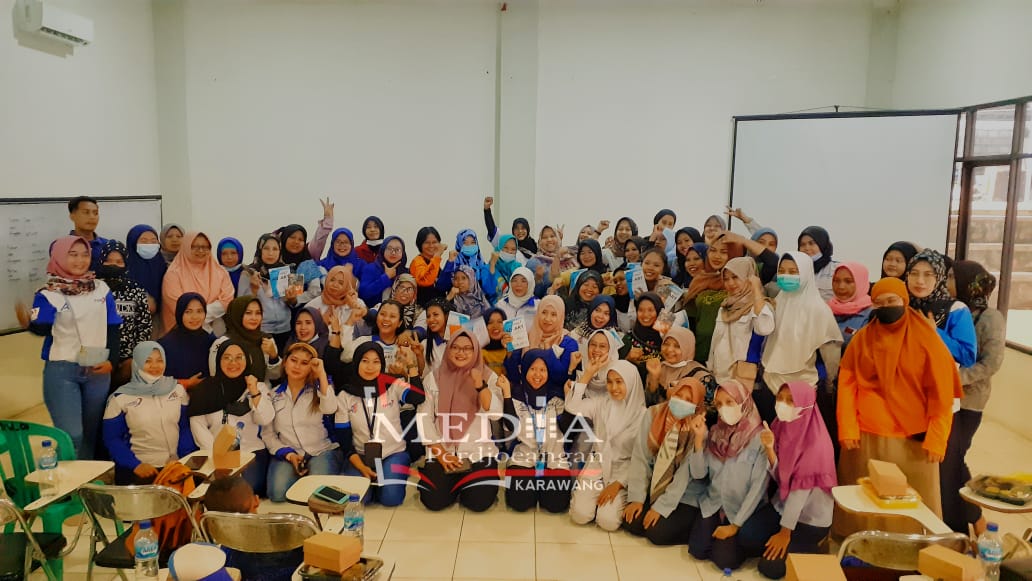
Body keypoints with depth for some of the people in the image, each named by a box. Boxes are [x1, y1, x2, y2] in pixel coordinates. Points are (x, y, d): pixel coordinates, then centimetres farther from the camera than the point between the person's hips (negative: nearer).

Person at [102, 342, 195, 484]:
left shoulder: (177, 390, 5)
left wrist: (187, 460, -5)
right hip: (136, 470, -2)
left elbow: (185, 428, 7)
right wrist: (135, 465, -11)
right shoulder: (120, 398, -1)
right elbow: (112, 438, 0)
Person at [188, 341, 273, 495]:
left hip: (251, 452, 0)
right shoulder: (206, 388, 8)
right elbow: (198, 425, 0)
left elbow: (265, 420, -3)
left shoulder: (259, 387, 10)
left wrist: (255, 392, -15)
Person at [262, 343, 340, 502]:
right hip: (287, 453, 1)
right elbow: (267, 434, 7)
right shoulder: (273, 395, 12)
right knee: (279, 493, -27)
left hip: (322, 451, -1)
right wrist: (288, 454, -9)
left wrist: (321, 373, -12)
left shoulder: (318, 389, 9)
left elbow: (329, 408, -15)